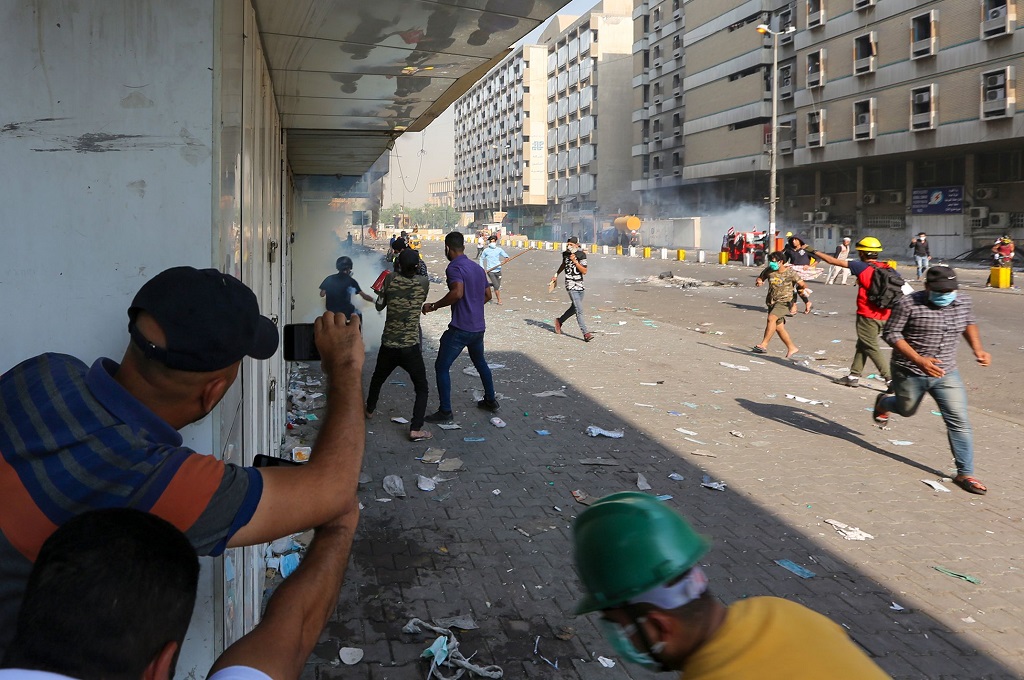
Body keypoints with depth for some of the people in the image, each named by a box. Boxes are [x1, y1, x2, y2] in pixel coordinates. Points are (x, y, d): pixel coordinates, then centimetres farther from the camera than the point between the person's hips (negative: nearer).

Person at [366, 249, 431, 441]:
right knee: (421, 388, 9)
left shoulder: (390, 279, -5)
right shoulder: (424, 283, -8)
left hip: (388, 346, 3)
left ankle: (369, 410, 49)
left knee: (378, 379, 28)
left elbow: (379, 306, 5)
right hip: (411, 348, -3)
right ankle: (416, 429, -3)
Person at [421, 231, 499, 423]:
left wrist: (434, 306, -21)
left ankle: (445, 412, 1)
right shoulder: (477, 267, 12)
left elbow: (457, 292, -30)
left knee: (441, 367, 0)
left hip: (460, 328, -8)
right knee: (480, 362, 28)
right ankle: (490, 400, 36)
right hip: (478, 326, 8)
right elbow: (487, 294, 18)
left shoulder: (454, 267, -14)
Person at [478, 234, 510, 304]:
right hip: (490, 271, -4)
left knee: (497, 286, 9)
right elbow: (481, 259, 13)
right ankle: (499, 300, -1)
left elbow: (506, 257, 2)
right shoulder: (486, 250, 0)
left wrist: (505, 260, -21)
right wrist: (482, 269, 4)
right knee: (496, 286, -13)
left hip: (498, 270, 4)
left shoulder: (499, 249, 3)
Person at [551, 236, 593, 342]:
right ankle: (586, 333, -15)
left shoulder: (581, 255, -6)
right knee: (579, 310, -12)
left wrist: (575, 261, -22)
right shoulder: (565, 253, 2)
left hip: (580, 285, 1)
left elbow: (584, 271, -14)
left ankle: (559, 321, 40)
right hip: (571, 285, -1)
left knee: (574, 308, 15)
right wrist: (556, 274, 27)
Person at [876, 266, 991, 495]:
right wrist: (919, 360, -27)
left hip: (947, 374, 3)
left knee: (959, 422, -5)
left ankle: (965, 474, 5)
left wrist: (977, 349, 3)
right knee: (906, 410, 22)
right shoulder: (909, 304, -20)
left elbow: (969, 323, 19)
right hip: (909, 373, -3)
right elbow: (891, 333, -17)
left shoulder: (962, 301, -2)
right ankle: (883, 403, 57)